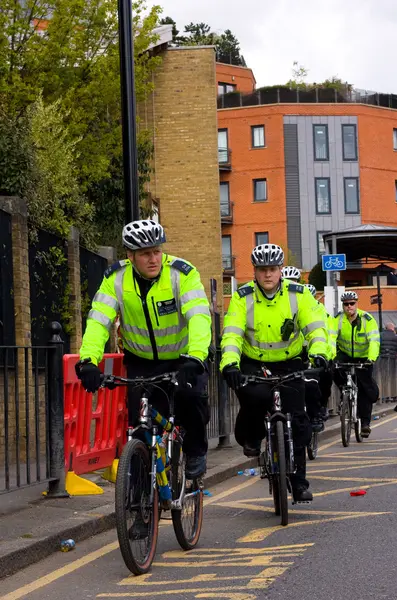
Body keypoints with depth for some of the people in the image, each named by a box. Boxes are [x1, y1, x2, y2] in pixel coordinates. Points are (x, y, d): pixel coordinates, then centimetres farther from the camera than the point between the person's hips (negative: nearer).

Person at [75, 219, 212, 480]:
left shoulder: (182, 273, -23)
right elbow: (98, 321, -22)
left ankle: (196, 451, 0)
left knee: (192, 397, -28)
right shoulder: (116, 278, -14)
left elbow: (199, 316, -35)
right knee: (140, 423, -11)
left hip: (182, 358, -2)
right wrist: (88, 360, -39)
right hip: (141, 362, 2)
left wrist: (195, 358, -51)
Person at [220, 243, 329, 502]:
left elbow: (316, 327, -15)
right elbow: (231, 334, -19)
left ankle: (299, 483, 6)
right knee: (257, 396, -32)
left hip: (289, 364, 1)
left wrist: (318, 352, -35)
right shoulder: (243, 297, -10)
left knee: (297, 420, -8)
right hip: (253, 364, -1)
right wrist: (229, 363, -36)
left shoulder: (298, 294, -8)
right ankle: (250, 437, 2)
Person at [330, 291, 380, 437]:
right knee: (335, 369, -30)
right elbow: (331, 338, -26)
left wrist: (372, 358, -45)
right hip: (344, 355, 1)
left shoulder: (367, 319, -19)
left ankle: (365, 422, 8)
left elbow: (374, 340, -28)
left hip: (363, 357, -1)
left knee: (365, 389, -3)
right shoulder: (338, 319, -15)